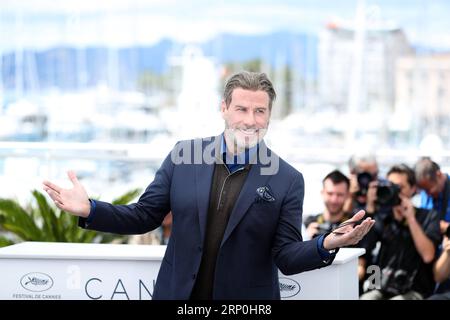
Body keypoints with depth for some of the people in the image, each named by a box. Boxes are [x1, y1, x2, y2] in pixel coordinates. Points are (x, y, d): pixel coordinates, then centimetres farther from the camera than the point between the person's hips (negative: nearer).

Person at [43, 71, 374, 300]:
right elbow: (144, 216, 6)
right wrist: (90, 209, -9)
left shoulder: (288, 181, -4)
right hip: (178, 294, 2)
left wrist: (327, 244, -25)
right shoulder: (183, 156, 1)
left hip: (246, 302, -1)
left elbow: (286, 257, -6)